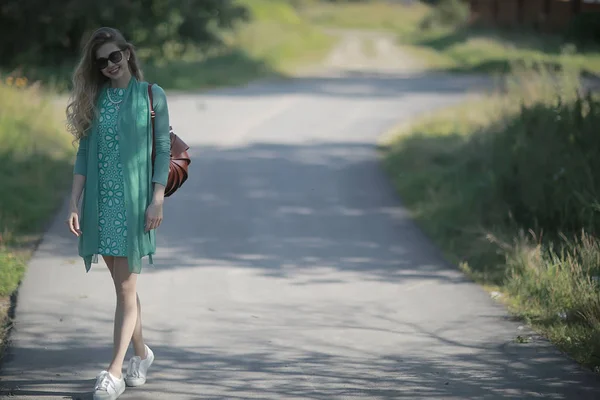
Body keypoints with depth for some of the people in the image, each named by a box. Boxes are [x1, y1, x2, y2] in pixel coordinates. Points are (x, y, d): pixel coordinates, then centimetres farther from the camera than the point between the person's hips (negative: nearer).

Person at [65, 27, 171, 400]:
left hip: (134, 201, -4)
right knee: (123, 284, 12)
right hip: (102, 201, 4)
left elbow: (163, 150, -1)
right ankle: (141, 354, 29)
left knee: (126, 286, -7)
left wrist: (157, 200, -9)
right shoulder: (95, 99, 9)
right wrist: (75, 204, 3)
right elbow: (85, 153, 9)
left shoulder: (151, 95, 0)